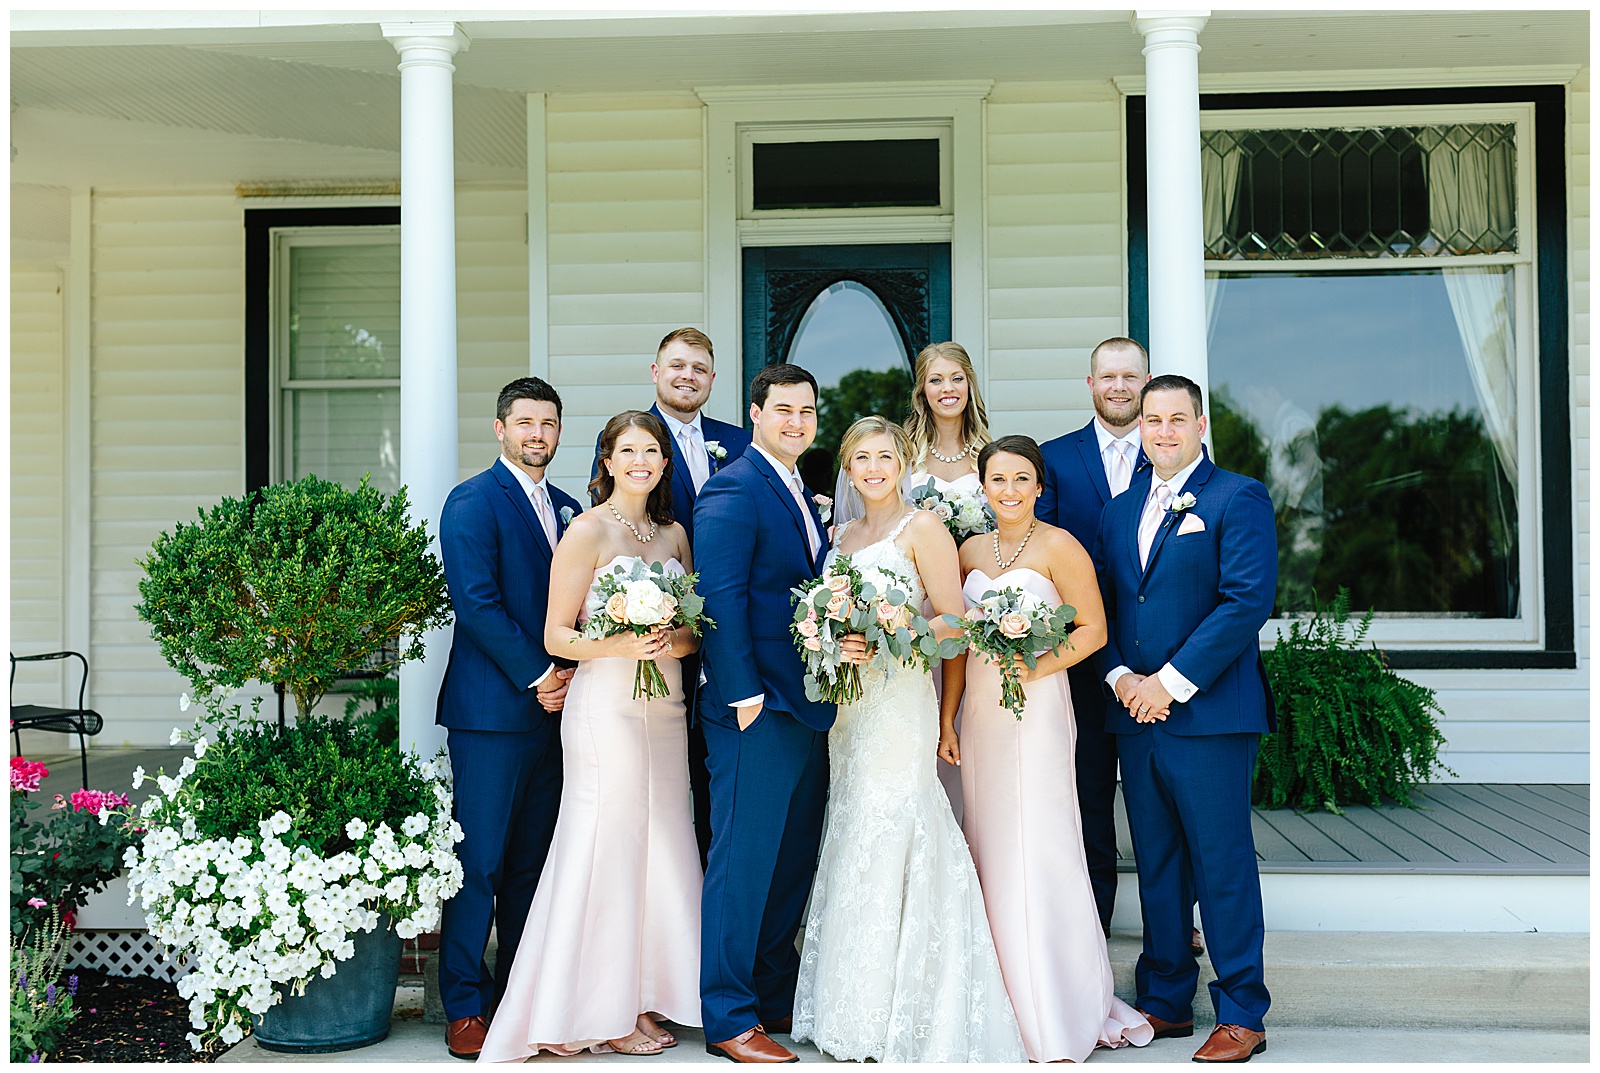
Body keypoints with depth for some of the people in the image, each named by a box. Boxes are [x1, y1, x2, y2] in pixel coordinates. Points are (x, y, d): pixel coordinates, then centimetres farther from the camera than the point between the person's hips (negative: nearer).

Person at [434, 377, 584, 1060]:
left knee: (533, 860, 11)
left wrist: (569, 676, 2)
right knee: (479, 862, -3)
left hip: (553, 704, 7)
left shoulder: (568, 510, 17)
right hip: (493, 708, -6)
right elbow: (476, 602, -13)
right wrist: (537, 675, -12)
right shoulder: (473, 502, -5)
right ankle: (465, 1006, 6)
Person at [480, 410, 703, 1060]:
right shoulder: (589, 531, -5)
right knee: (608, 849, -4)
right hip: (606, 707, -6)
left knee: (661, 849, 7)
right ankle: (604, 1014, 8)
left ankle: (642, 997, 19)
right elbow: (556, 636, -6)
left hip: (666, 707, 6)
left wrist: (675, 641, -7)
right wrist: (620, 646, -22)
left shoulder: (674, 533, 13)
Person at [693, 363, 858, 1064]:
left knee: (794, 862, 15)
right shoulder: (733, 491, -11)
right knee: (743, 862, -2)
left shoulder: (803, 499, 18)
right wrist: (746, 697, -20)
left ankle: (778, 1000, 27)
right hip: (757, 711, -9)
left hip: (806, 710, 9)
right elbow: (720, 600, -17)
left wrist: (847, 642, 1)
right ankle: (730, 1020, 7)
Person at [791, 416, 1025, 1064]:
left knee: (888, 836, -8)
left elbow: (954, 621, -7)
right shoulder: (839, 536, 16)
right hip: (846, 701, 6)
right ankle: (857, 1012, 14)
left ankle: (903, 1018, 1)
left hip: (900, 700, -6)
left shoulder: (923, 528, -3)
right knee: (851, 833, 6)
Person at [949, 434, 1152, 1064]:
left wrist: (1041, 667, -20)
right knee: (991, 852, 6)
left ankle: (1062, 1017, 5)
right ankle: (1008, 1001, 16)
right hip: (980, 713, 6)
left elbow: (1094, 629, -6)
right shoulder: (971, 551, 11)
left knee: (1038, 852, -5)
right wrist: (947, 719, 10)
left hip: (1036, 711, -6)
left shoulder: (1059, 547, -6)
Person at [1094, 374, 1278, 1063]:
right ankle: (1165, 1002, 23)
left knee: (1222, 864, -1)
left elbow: (1247, 601, -13)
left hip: (1209, 713, -6)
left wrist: (1171, 682, -15)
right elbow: (1103, 604, 16)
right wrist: (1120, 676, -3)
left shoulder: (1238, 499, -3)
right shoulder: (1121, 509, 17)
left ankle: (1242, 1014, 9)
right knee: (1155, 863, 12)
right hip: (1136, 716, 6)